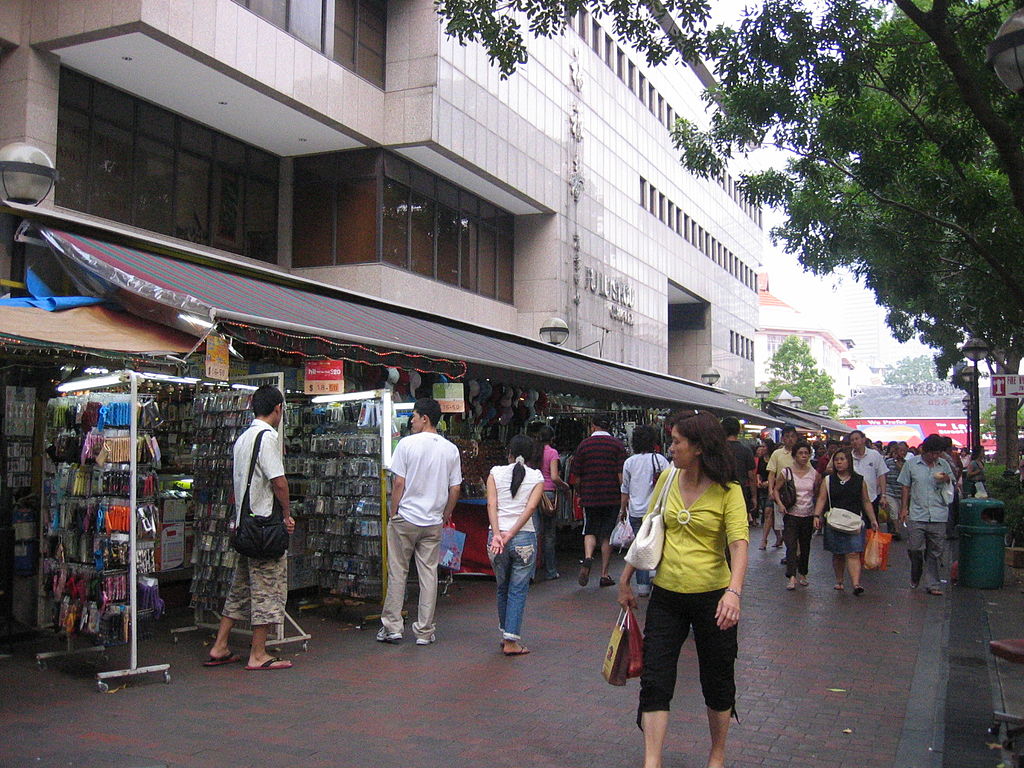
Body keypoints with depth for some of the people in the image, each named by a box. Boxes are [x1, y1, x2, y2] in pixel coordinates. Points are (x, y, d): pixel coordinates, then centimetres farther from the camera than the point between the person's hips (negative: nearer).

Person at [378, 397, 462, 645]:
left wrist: (393, 512, 0)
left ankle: (392, 627, 10)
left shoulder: (407, 444, -9)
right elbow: (455, 488, 4)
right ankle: (425, 631, 11)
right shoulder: (451, 449, 3)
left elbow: (398, 482, -10)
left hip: (405, 518, -3)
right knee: (429, 574, 7)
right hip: (433, 522, 3)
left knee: (397, 573, 7)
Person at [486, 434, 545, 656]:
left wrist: (497, 535, -13)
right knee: (518, 590, 5)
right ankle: (511, 641, 1)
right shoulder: (537, 477, 3)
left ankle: (505, 635, 26)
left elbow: (491, 505, -6)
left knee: (502, 589, 18)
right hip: (525, 538, -2)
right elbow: (531, 508, -9)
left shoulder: (496, 472, 5)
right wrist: (511, 535, -13)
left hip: (496, 537, 2)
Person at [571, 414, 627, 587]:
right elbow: (621, 475, -7)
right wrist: (624, 499, -1)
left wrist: (581, 495, 21)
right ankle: (604, 574, 9)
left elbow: (577, 477, 6)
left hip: (590, 497, 1)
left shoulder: (583, 445, 3)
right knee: (607, 535, 7)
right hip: (612, 498, -1)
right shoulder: (617, 444, -1)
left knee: (590, 531, 12)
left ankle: (588, 557, -15)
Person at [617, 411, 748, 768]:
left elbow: (739, 544, -23)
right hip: (666, 595, 3)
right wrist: (625, 580, 11)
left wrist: (734, 591, -39)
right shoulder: (667, 479, 2)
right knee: (654, 681, -1)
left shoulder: (728, 492, -11)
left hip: (711, 597, -3)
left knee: (717, 682, 13)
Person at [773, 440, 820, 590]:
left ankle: (803, 575, 27)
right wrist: (780, 504, -12)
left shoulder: (814, 474, 2)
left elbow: (818, 493, 10)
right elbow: (776, 489, 4)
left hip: (808, 515, 2)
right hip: (791, 514, -2)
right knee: (791, 545, -12)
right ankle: (792, 578, -18)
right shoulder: (786, 473, -3)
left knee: (805, 546, 12)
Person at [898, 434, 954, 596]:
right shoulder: (911, 464, 3)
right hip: (916, 515, -1)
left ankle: (932, 584, 10)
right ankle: (915, 578, 22)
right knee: (914, 549, -2)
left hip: (938, 516, 1)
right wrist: (904, 508, 3)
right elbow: (906, 487, 9)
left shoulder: (944, 465, 8)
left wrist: (946, 479, -5)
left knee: (935, 552, 4)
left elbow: (952, 485, 18)